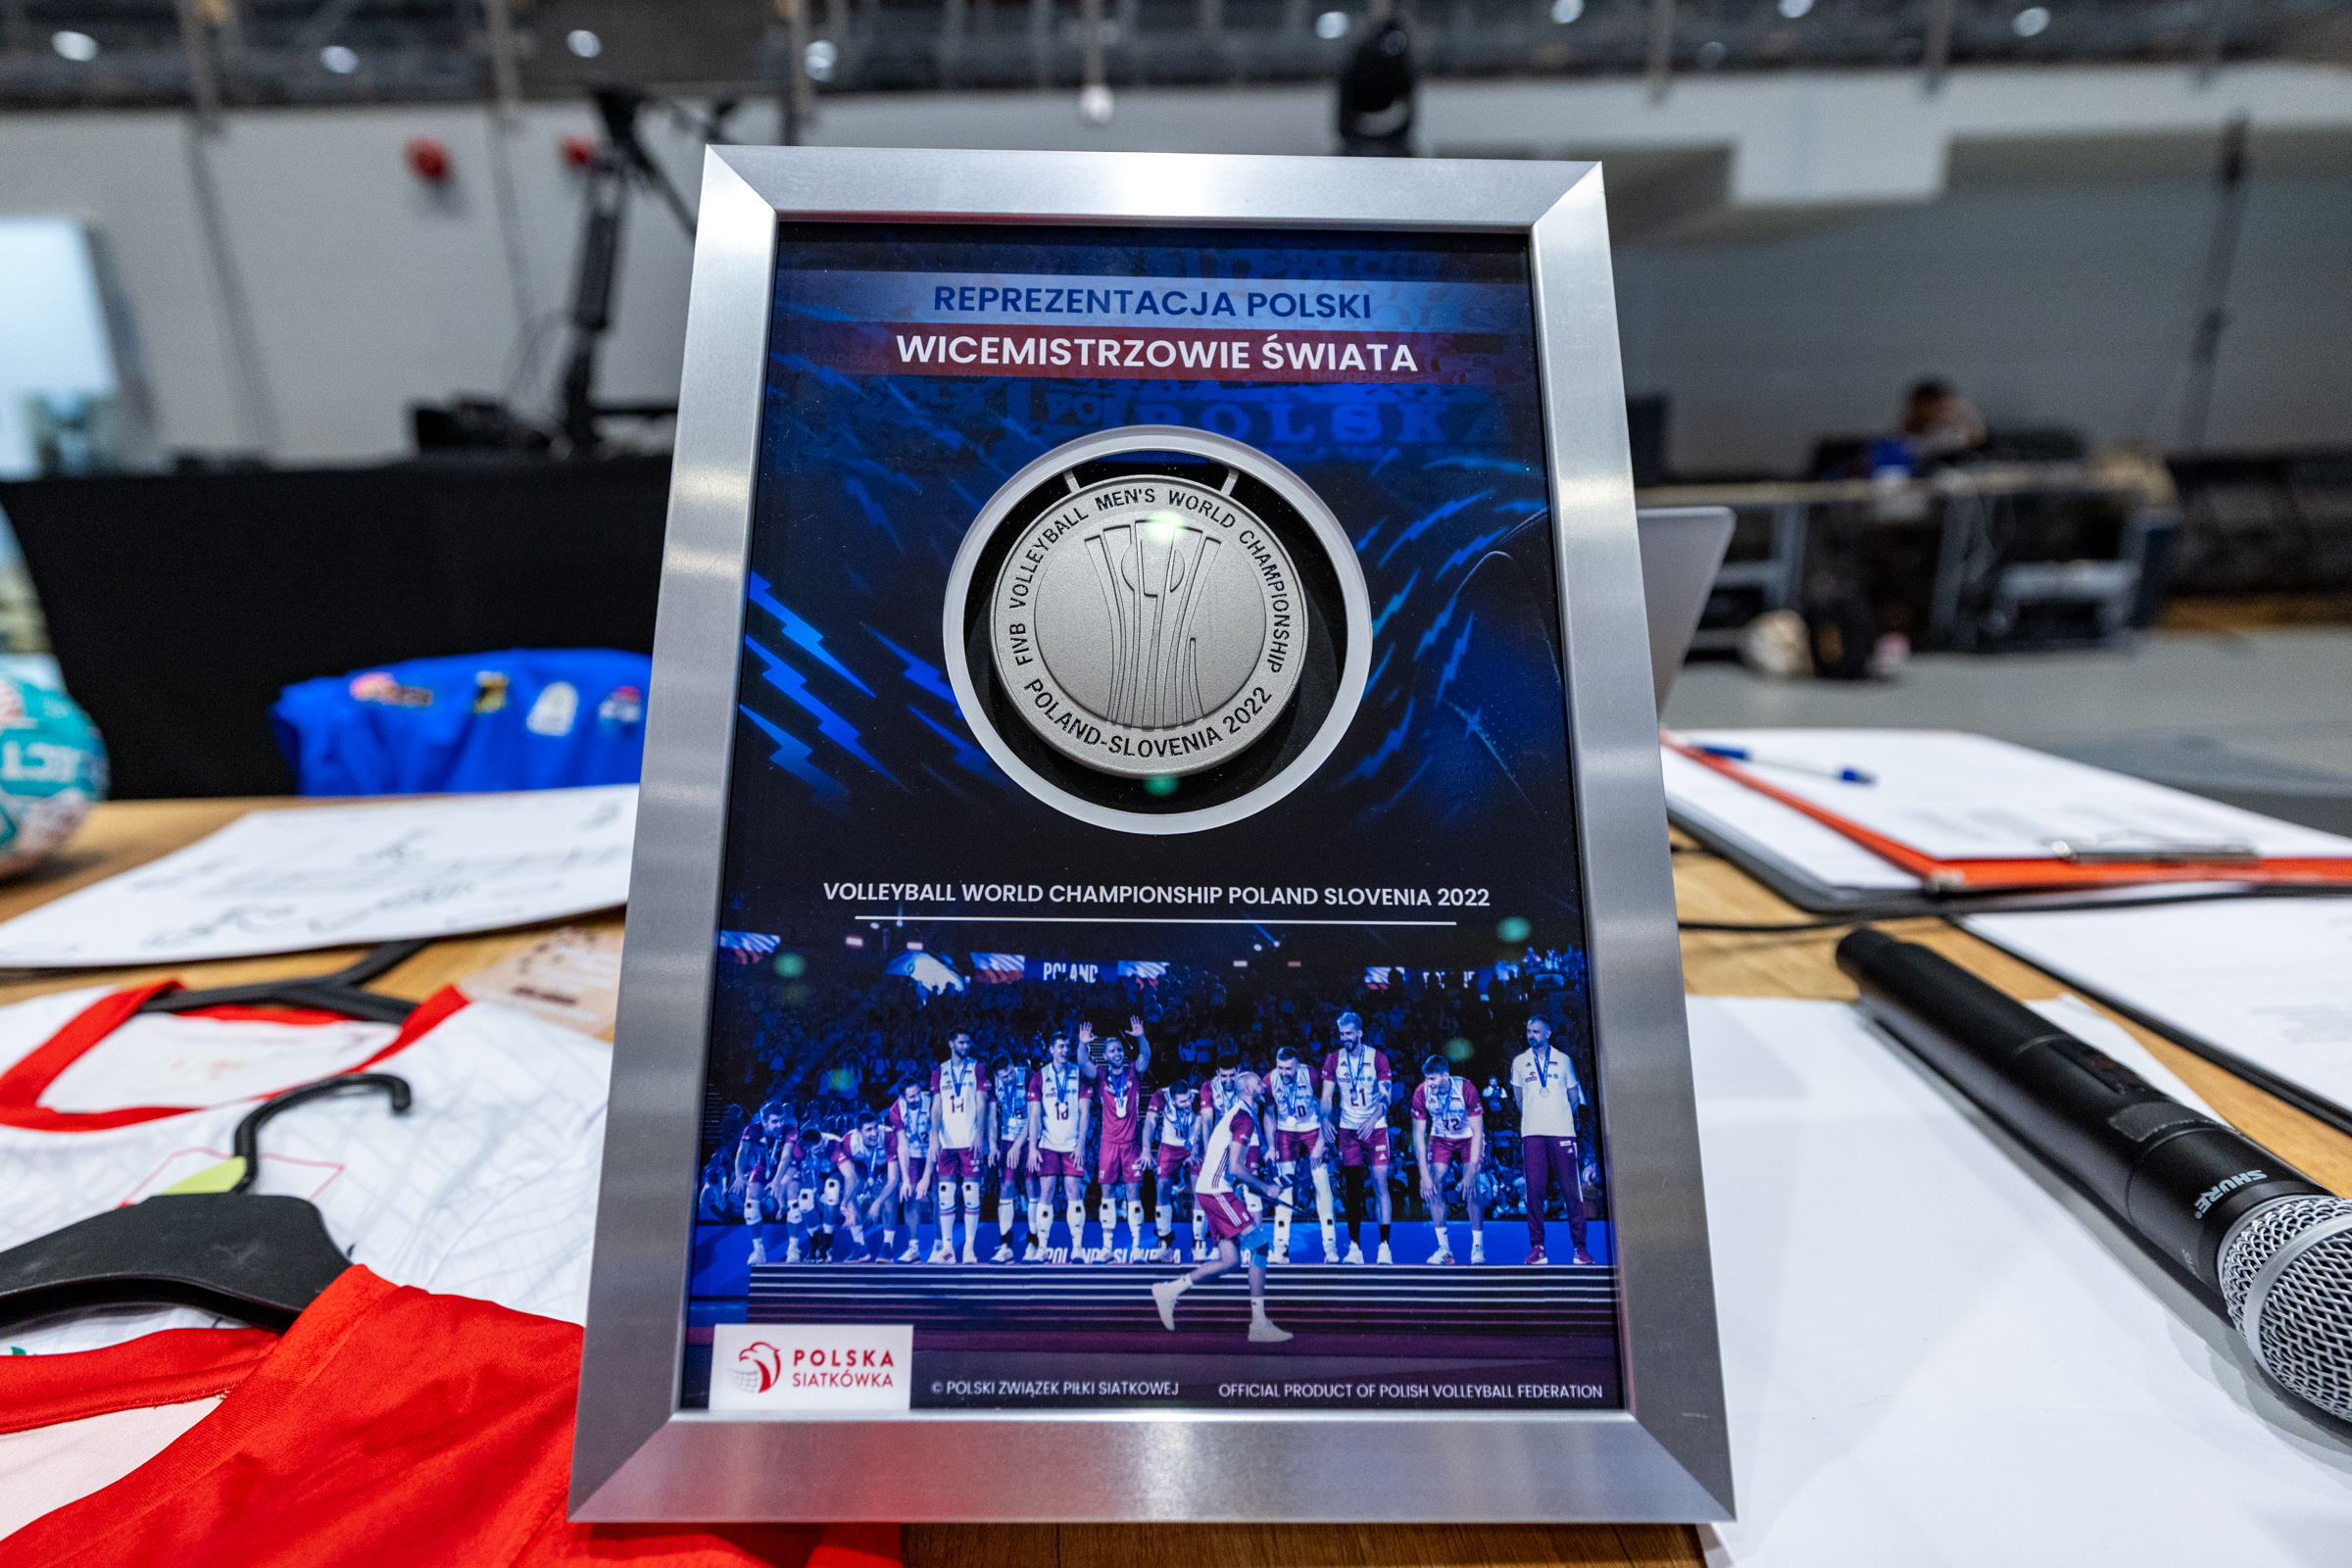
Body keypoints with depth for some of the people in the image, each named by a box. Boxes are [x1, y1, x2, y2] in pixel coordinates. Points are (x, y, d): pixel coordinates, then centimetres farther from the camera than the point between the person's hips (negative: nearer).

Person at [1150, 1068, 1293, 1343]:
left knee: (1230, 1259, 6)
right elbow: (1236, 1167, -20)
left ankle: (1169, 1290, 9)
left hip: (1211, 1190, 10)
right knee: (1259, 1244, -10)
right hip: (1218, 1192, -10)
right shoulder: (1244, 1118, -13)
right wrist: (1265, 1189, -9)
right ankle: (1259, 1324, -7)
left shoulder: (1233, 1113, 18)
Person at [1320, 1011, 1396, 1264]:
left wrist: (1373, 1120, -25)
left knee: (1380, 1183, -5)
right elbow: (1326, 1096, 1)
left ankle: (1385, 1246, 3)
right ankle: (1355, 1247, 8)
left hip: (1375, 1127, -2)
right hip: (1347, 1129, 2)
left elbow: (1385, 1097, -9)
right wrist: (1326, 1119, -17)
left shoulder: (1378, 1058, -6)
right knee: (1352, 1189, 3)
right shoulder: (1334, 1060, 1)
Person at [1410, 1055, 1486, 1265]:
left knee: (1471, 1188, -16)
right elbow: (1418, 1134, -16)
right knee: (1434, 1187, -11)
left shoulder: (1466, 1089, -31)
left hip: (1468, 1137, -2)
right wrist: (1424, 1175, -20)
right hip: (1440, 1138, 2)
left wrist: (1471, 1173, -28)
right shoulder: (1421, 1093, -25)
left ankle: (1478, 1247, 1)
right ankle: (1444, 1248, 2)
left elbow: (1477, 1132, -25)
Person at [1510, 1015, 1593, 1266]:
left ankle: (1579, 1246, 8)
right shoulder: (1519, 1062, 9)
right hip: (1532, 1132, 1)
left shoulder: (1563, 1060, 7)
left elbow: (1574, 1095, 16)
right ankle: (1537, 1246, 3)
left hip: (1562, 1131, -1)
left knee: (1571, 1189, -1)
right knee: (1534, 1189, -3)